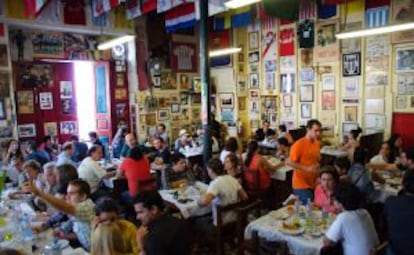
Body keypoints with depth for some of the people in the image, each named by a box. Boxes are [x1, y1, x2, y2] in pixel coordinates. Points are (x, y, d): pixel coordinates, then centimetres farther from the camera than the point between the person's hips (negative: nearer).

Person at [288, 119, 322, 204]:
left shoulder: (317, 143, 7)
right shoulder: (299, 144, -15)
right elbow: (290, 162, -16)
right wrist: (307, 168, -21)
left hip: (313, 184, 7)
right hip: (301, 185, -7)